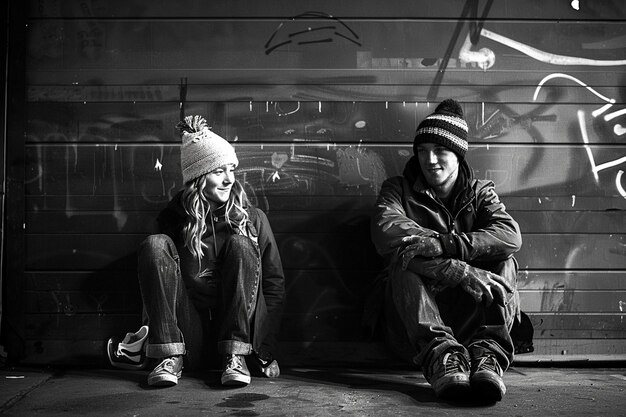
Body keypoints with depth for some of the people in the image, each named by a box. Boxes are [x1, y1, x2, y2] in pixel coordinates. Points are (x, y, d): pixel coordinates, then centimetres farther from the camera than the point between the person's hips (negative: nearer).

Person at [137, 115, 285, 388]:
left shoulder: (252, 219, 2)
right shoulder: (174, 219, 3)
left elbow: (274, 285, 1)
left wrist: (265, 351, -7)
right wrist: (161, 346, -6)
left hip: (243, 328, 0)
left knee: (240, 244, -21)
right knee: (155, 245, -17)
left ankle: (236, 356, -25)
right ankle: (170, 357, -24)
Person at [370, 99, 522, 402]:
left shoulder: (479, 193, 12)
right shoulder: (399, 190, 7)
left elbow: (511, 235, -12)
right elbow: (385, 232, -19)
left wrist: (443, 244, -29)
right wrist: (459, 270, -31)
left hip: (469, 318, 1)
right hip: (411, 326, -1)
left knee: (503, 261, -19)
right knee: (403, 257, -26)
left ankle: (487, 352, -38)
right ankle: (439, 353, -45)